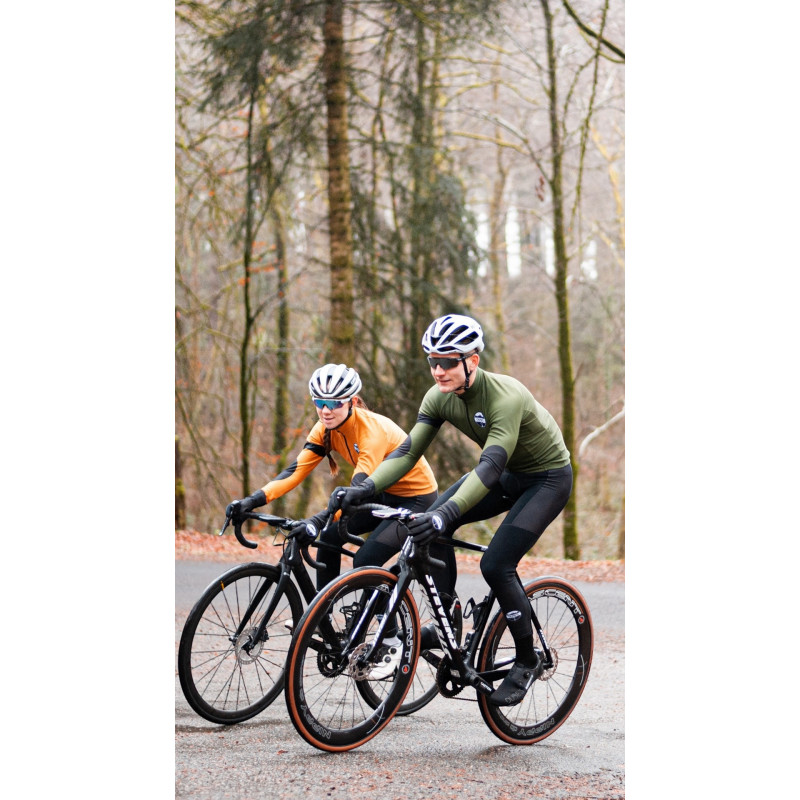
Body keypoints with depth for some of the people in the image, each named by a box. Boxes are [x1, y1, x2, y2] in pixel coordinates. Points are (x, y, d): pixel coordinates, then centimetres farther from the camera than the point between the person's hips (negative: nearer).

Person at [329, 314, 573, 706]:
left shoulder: (505, 397, -34)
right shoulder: (439, 397, -12)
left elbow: (490, 466, -44)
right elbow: (408, 450, -15)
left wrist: (447, 513, -57)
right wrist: (364, 489, -31)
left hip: (548, 478, -7)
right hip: (508, 474, 7)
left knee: (495, 565, -20)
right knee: (431, 523, -13)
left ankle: (528, 660, 0)